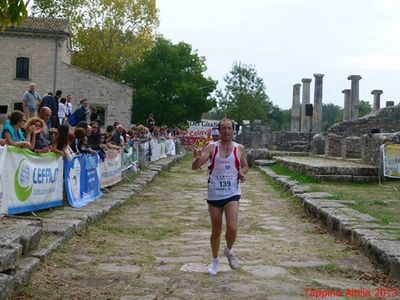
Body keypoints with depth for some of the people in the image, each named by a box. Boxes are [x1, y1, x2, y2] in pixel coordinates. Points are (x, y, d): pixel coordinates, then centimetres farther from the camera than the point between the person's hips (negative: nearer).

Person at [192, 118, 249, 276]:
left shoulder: (239, 148, 0)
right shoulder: (212, 147, -5)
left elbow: (245, 166, 17)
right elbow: (195, 167, -13)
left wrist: (242, 173, -6)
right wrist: (198, 158, -35)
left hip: (232, 193, 0)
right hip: (214, 194, 0)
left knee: (232, 228, -15)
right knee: (216, 230, 11)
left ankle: (229, 251, 17)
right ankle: (215, 260, 32)